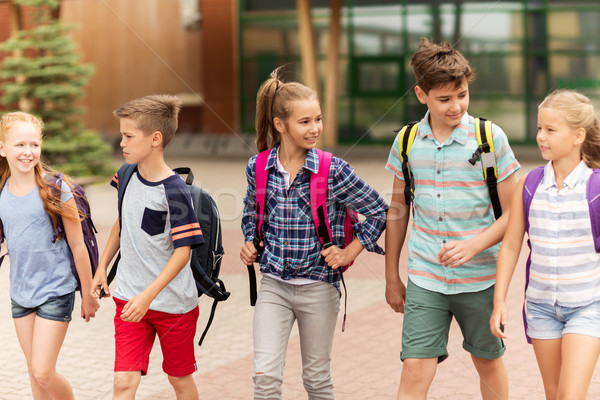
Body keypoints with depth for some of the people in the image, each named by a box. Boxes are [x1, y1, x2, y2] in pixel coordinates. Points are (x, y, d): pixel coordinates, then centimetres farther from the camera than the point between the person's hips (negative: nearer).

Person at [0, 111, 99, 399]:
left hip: (56, 290, -5)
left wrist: (88, 295, -3)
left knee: (43, 373, -7)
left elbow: (77, 245, -8)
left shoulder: (55, 189, -13)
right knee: (33, 372, 13)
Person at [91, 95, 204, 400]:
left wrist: (148, 295, -26)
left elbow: (183, 250, -20)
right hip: (129, 298, 5)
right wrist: (102, 268, 16)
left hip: (173, 303, -5)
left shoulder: (174, 191, -19)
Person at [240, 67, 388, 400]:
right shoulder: (258, 168, -3)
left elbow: (378, 212, 1)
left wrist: (350, 252, -4)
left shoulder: (334, 171, -11)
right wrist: (249, 242, 2)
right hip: (274, 286, 1)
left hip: (318, 287, -1)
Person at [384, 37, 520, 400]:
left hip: (480, 278, -1)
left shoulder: (491, 138, -8)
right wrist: (392, 277, 14)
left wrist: (473, 246, -21)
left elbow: (513, 212, -5)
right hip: (425, 279, 1)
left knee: (489, 362, 17)